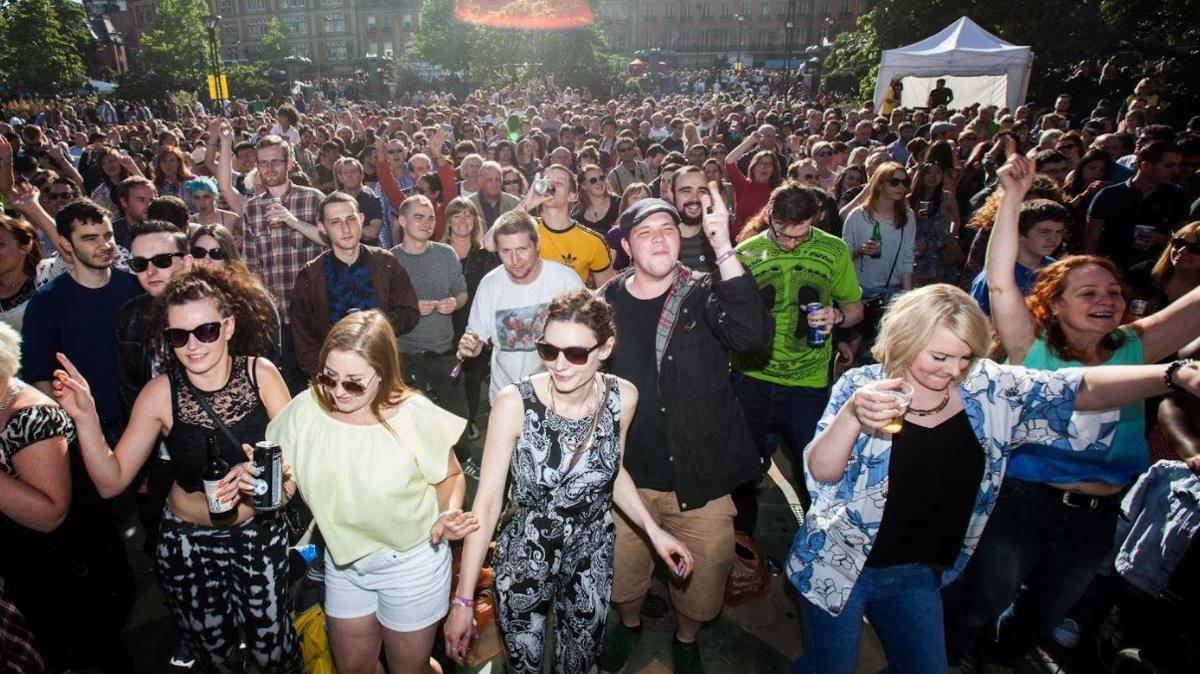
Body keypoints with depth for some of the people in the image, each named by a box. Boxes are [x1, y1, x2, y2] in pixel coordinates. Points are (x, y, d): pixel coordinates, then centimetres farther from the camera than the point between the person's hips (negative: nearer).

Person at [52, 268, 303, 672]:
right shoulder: (160, 393, -12)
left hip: (261, 533, 0)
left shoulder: (260, 373, -12)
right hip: (190, 543, 1)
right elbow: (111, 482, -9)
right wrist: (85, 417, -21)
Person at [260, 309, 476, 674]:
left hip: (412, 564, -3)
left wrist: (448, 515, -25)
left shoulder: (415, 416, -23)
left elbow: (450, 477, -7)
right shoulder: (305, 410, -14)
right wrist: (260, 481, -21)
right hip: (343, 561, 4)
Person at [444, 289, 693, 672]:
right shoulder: (514, 404, -24)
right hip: (526, 560, -2)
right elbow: (487, 502, -19)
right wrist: (464, 599, -18)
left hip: (592, 559, 3)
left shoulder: (623, 397, -13)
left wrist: (653, 530, -5)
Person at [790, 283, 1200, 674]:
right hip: (840, 568, -4)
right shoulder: (862, 385, -17)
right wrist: (852, 414, -42)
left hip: (918, 575, 4)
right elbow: (821, 473, -23)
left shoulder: (989, 389, -5)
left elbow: (1085, 389, -7)